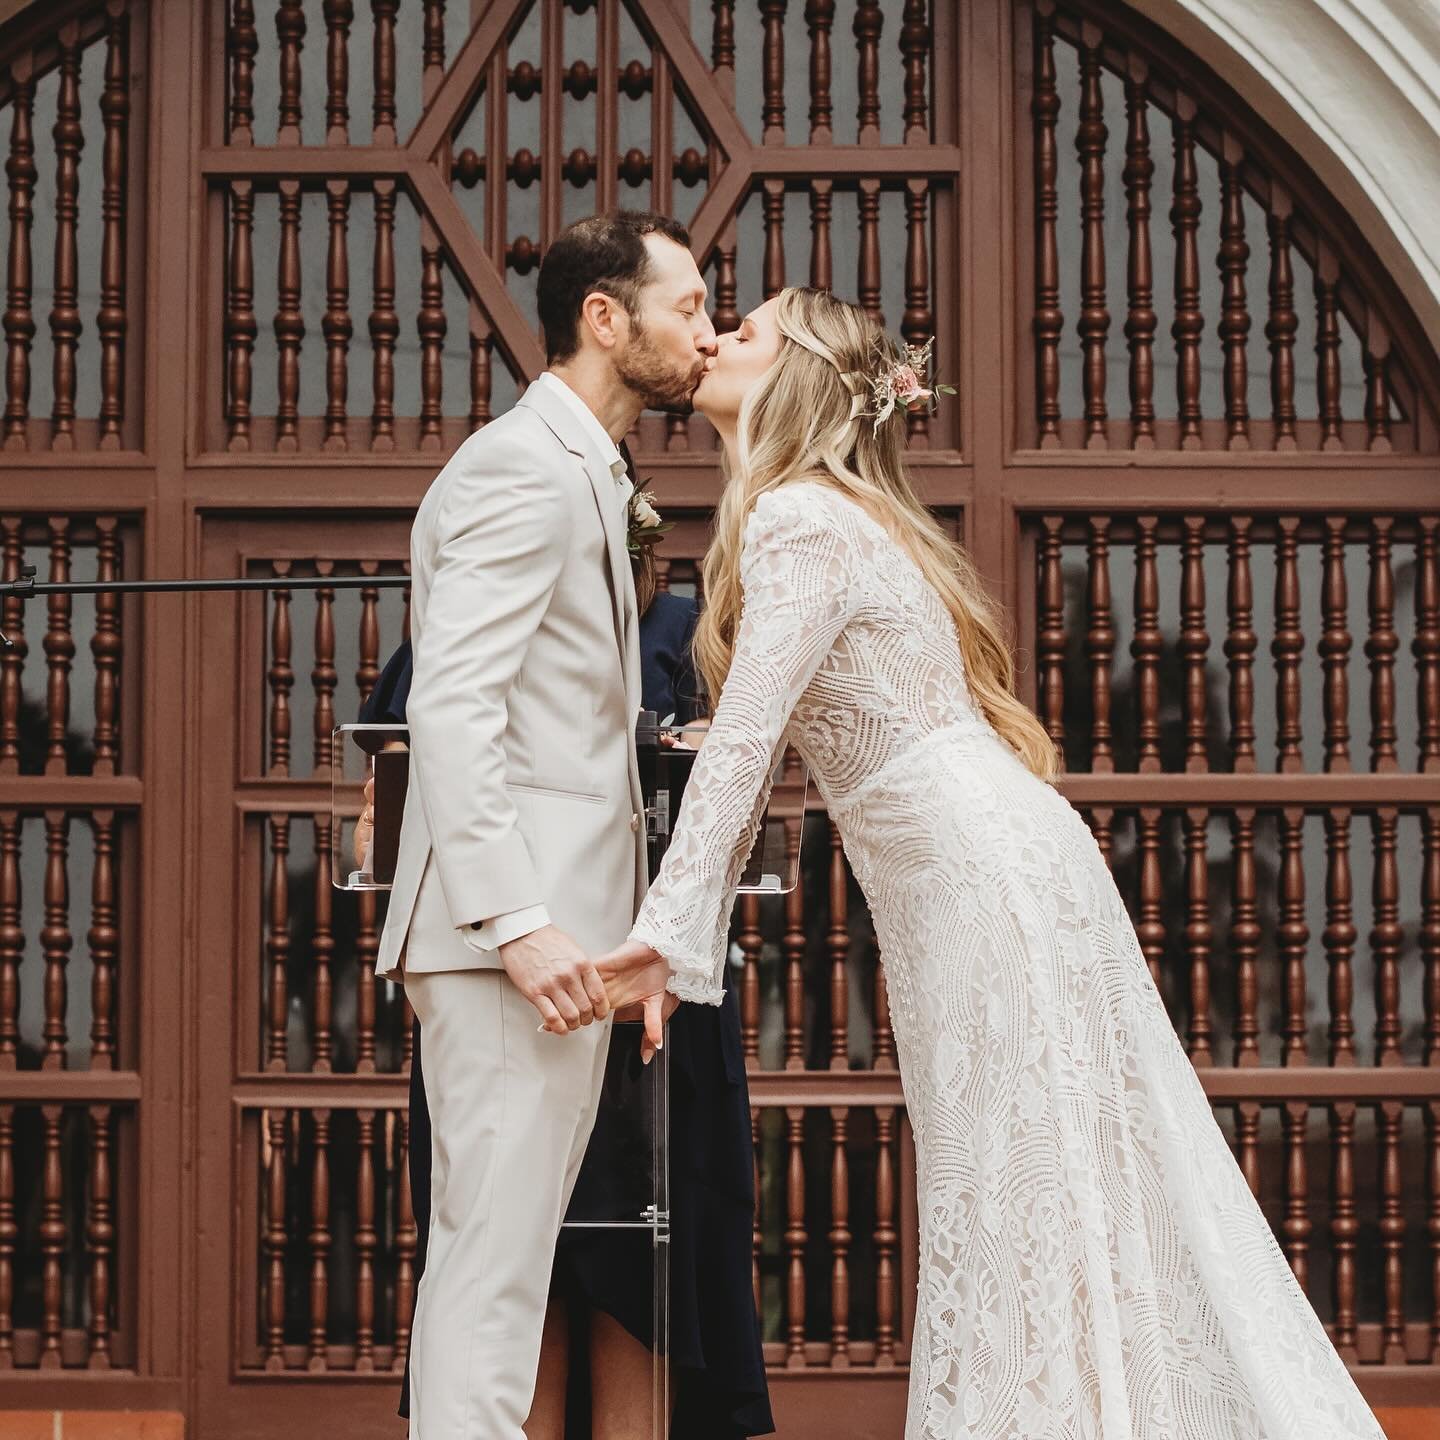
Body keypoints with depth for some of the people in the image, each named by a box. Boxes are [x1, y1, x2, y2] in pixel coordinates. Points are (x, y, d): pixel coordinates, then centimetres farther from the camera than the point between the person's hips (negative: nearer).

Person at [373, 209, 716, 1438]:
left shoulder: (581, 473, 22)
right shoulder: (524, 469, -10)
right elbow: (450, 708, -20)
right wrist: (517, 920, -26)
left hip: (551, 927, 10)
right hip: (517, 934, -10)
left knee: (503, 1254, 12)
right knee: (495, 1256, -10)